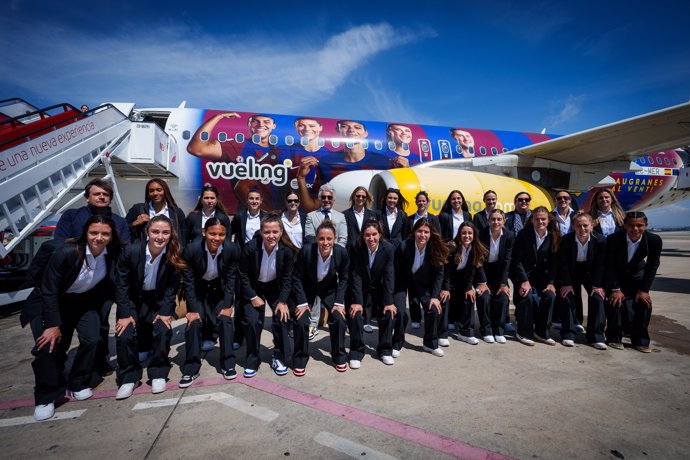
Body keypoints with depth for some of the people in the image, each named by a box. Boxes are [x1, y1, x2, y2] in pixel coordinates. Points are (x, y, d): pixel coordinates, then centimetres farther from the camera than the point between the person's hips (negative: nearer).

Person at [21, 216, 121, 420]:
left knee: (91, 340, -13)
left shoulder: (112, 254, -18)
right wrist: (53, 324, -20)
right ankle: (46, 397, 9)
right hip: (50, 302, -3)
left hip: (84, 301, 3)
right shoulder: (67, 252, -29)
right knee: (49, 346, -14)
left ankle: (78, 385, 13)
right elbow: (48, 290, -21)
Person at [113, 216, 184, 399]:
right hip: (133, 300, 0)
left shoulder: (174, 255, -20)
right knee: (125, 336, -15)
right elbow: (122, 284, -11)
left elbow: (172, 287, -9)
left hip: (159, 301, 0)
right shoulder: (131, 251, -22)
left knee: (163, 331, -19)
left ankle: (158, 374, 3)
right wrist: (125, 314, -12)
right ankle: (129, 377, 10)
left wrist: (165, 312, -15)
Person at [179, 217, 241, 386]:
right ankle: (191, 368, 6)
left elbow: (231, 278, -13)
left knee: (225, 320, -10)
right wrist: (192, 309, -15)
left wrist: (228, 305, -13)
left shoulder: (232, 249, -25)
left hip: (220, 288, 1)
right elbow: (188, 282, -16)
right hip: (198, 289, 0)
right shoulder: (191, 249, -27)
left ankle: (227, 364, 6)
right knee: (194, 323, -11)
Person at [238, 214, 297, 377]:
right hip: (253, 288, -1)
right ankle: (252, 360, 12)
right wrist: (253, 297, -13)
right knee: (252, 322, -12)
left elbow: (287, 278, -9)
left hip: (275, 287, 1)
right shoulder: (250, 247, -26)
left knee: (282, 318, -10)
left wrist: (283, 301, -13)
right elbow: (244, 275, -12)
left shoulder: (287, 250, -22)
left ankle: (279, 358, 12)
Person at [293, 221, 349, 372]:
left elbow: (343, 278, -8)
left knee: (339, 318, -11)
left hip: (329, 288, 1)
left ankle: (339, 357, 14)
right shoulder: (306, 251, -30)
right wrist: (302, 302, -18)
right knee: (301, 321, -14)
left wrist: (339, 302, -13)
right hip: (307, 287, -1)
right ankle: (300, 360, 10)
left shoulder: (342, 252, -25)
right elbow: (297, 277, -15)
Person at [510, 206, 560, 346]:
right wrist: (524, 281, -19)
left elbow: (553, 262, 3)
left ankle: (541, 332, 2)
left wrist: (551, 282, -7)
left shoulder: (553, 237, 1)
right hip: (523, 274, -4)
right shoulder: (523, 234, -10)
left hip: (540, 276, 4)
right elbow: (517, 260, -11)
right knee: (527, 296, -26)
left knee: (550, 296, -19)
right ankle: (523, 333, -5)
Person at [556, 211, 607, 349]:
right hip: (571, 272, -1)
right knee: (567, 297, -12)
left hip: (590, 272, 1)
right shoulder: (566, 240, -21)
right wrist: (566, 284, -17)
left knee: (597, 297, -13)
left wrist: (597, 285, -15)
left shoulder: (600, 240, -18)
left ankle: (596, 336, -2)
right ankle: (568, 334, -2)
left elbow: (600, 265, -12)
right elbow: (563, 263, -14)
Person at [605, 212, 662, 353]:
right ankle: (614, 338, 1)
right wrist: (615, 289, -21)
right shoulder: (612, 239, -28)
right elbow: (609, 266, -19)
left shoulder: (654, 240, -22)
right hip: (615, 274, -2)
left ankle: (640, 340, 7)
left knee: (644, 302, -9)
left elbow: (652, 267, -11)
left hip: (637, 273, 3)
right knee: (616, 301, -15)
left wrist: (644, 289, -14)